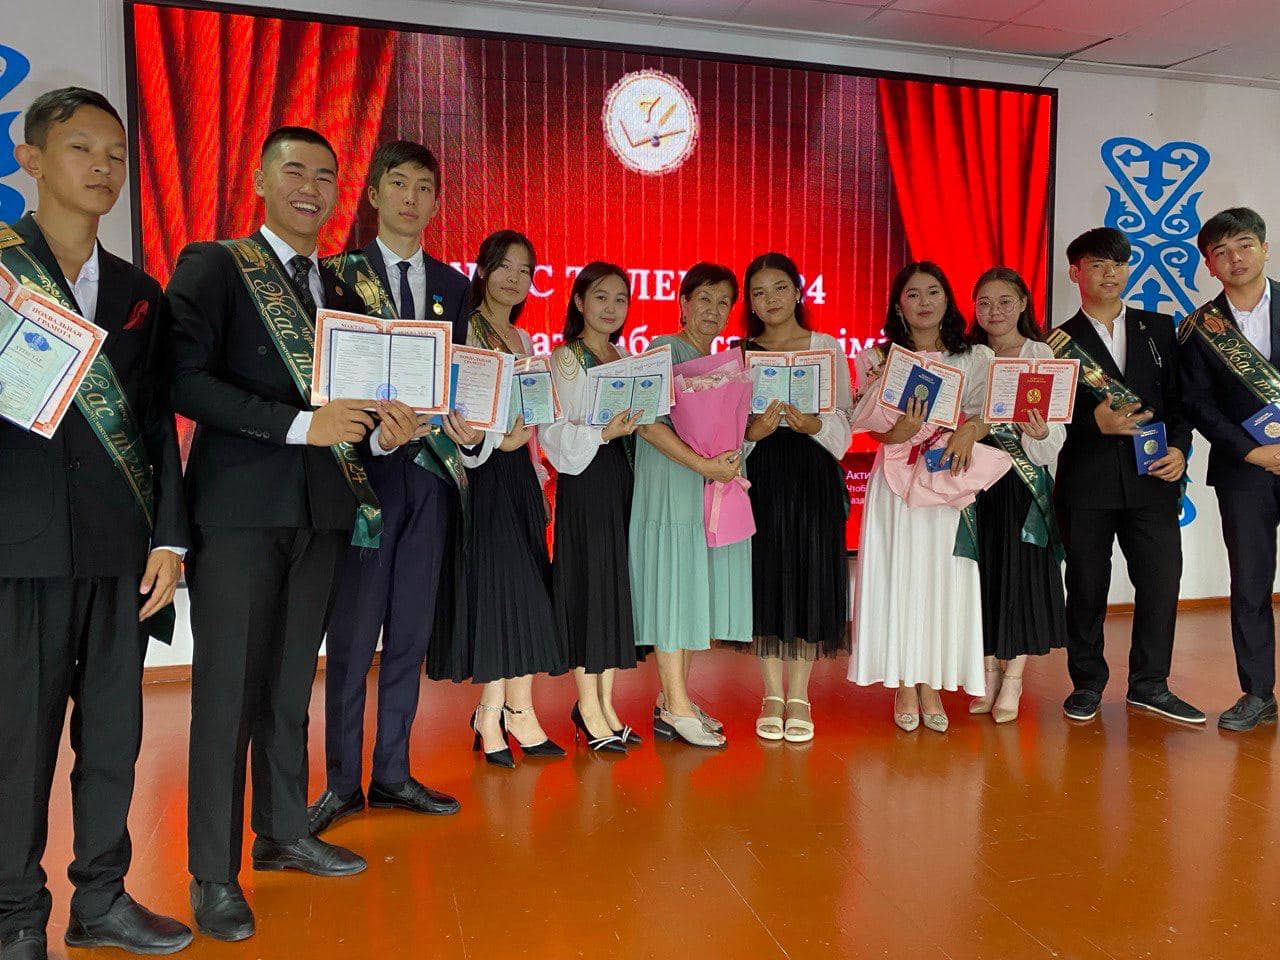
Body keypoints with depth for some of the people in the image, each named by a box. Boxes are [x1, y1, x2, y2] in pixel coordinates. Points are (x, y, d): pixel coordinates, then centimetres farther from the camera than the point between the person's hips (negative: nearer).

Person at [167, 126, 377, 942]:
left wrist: (374, 418, -4)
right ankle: (213, 875, 12)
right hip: (239, 506, -5)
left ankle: (283, 832, 29)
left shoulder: (340, 289, 17)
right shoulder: (212, 266, -1)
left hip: (322, 507, 6)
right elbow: (185, 380, -13)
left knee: (292, 684, 14)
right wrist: (299, 425, -20)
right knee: (228, 689, 0)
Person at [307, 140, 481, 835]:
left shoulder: (452, 286, 14)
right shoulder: (339, 274, 2)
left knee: (410, 633, 9)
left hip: (430, 473, 4)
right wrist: (378, 432, -20)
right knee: (353, 635, 0)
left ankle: (392, 773, 21)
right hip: (364, 467, -4)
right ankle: (343, 783, 14)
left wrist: (467, 428, -10)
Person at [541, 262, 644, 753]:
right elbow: (554, 430, -13)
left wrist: (629, 428, -1)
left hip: (622, 478, 7)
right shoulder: (565, 359, -3)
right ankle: (589, 708, 7)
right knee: (588, 585, -4)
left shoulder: (626, 360, 17)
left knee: (617, 586, 8)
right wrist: (602, 434, -25)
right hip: (584, 480, -7)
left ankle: (603, 703, 18)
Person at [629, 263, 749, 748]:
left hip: (709, 489, 8)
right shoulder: (665, 350, -6)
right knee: (674, 586, -5)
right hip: (670, 486, -8)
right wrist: (705, 465, -22)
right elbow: (649, 424, -17)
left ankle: (673, 699, 20)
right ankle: (677, 708, 3)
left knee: (695, 588, 10)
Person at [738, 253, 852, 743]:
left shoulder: (829, 349, 7)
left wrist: (813, 423, -18)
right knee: (765, 578, 1)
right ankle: (772, 697, 16)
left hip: (814, 475, 0)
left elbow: (842, 427, 2)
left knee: (809, 578, 1)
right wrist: (755, 430, -17)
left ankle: (799, 697, 15)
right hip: (760, 476, 0)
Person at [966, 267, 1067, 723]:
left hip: (1023, 480, -3)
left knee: (1021, 572, 0)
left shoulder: (1041, 355, -2)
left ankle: (1013, 678, 11)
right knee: (983, 571, 7)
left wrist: (1040, 434, -28)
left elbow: (1055, 428, -9)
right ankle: (988, 673, 20)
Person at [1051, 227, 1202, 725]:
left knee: (1161, 580, 1)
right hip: (1086, 481, -2)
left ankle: (1149, 684, 17)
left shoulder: (1158, 328, 14)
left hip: (1151, 477, 3)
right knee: (1086, 585, 5)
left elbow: (1178, 397, 12)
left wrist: (1179, 448, -3)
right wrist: (1096, 422, -20)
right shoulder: (1061, 342, 4)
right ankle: (1087, 683, 20)